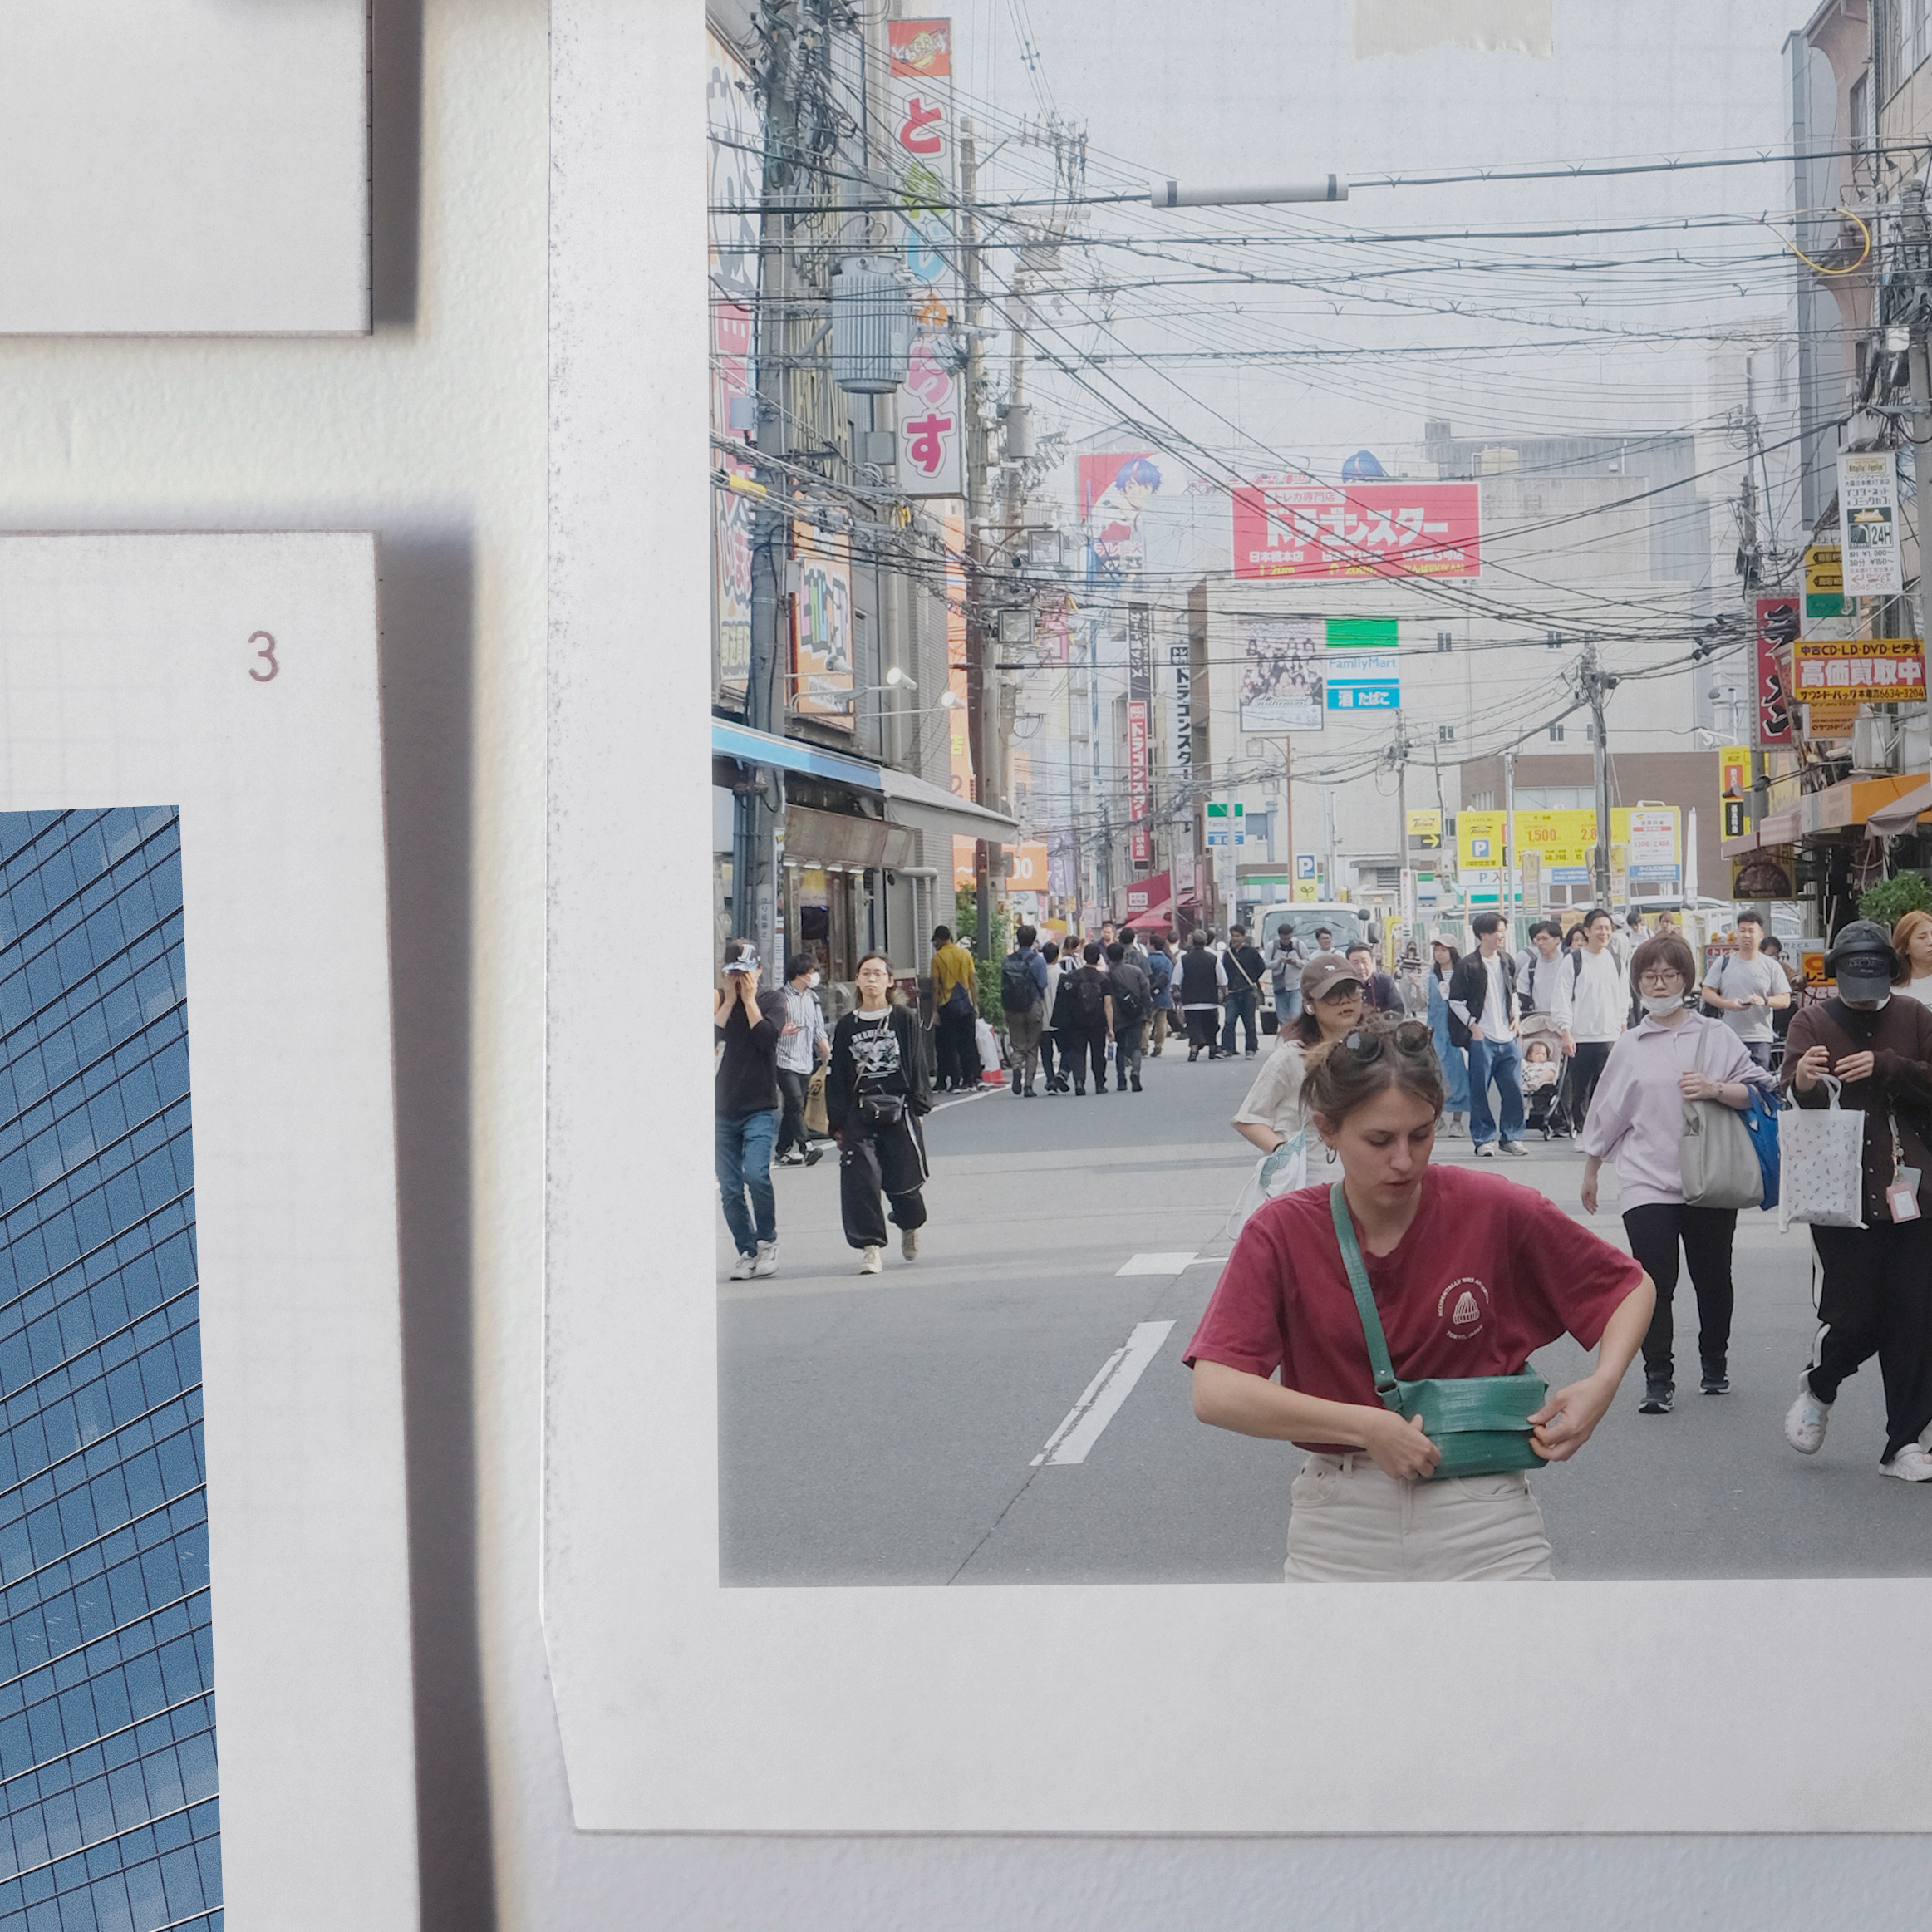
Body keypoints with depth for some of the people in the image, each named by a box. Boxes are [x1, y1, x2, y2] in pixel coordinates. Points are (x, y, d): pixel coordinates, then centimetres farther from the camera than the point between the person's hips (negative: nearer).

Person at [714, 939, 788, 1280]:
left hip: (760, 1108, -3)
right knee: (730, 1188, 2)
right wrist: (729, 1000, -8)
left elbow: (767, 1036, -13)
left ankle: (767, 1240, 0)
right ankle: (747, 1251, 15)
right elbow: (711, 1036, -10)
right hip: (723, 1108, 3)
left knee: (756, 1175, -20)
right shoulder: (719, 1000, 8)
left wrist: (749, 1000, -7)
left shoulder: (772, 1000, 5)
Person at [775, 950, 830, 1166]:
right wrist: (782, 1031, -26)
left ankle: (784, 1151, 13)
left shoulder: (812, 998, 14)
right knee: (796, 1102, -18)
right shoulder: (782, 997, -8)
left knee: (794, 1108, 8)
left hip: (805, 1063, 7)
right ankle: (806, 1146, -24)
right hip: (785, 1060, -7)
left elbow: (819, 1032, 18)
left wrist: (829, 1055, 11)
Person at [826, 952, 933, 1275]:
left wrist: (918, 1108, -2)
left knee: (903, 1178, 3)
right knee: (860, 1178, -12)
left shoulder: (904, 1020, 4)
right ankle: (869, 1245, -6)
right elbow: (837, 1076, 9)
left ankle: (910, 1227, 34)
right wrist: (838, 1123, 4)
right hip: (859, 1112, 2)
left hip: (898, 1109, -2)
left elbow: (917, 1066, 5)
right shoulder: (846, 1027, 9)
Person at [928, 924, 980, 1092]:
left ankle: (955, 1082, -3)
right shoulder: (965, 955, 5)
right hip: (966, 1004, 4)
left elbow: (936, 986, -7)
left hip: (947, 1006, -4)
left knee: (948, 1046, 1)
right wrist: (975, 1004, 10)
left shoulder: (938, 958, -5)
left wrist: (935, 1010, -4)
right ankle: (970, 1080, 8)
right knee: (967, 1044, 8)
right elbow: (973, 981, 5)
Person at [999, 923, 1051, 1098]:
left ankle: (1017, 1067, -23)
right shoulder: (1038, 961, -5)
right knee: (1032, 1048, 6)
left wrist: (1004, 1011, 13)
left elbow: (1002, 988, 5)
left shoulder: (1006, 961, 3)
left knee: (1018, 1046, 9)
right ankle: (1028, 1086, 2)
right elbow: (1043, 987, -6)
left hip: (1013, 1010, 2)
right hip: (1033, 1007, -2)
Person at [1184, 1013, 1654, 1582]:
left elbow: (1632, 1287, 8)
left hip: (1484, 1530, 0)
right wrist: (1370, 1428, -21)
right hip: (1339, 1534, 0)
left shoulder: (1494, 1210, -7)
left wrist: (1602, 1384, -11)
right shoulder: (1283, 1232, -7)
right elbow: (1215, 1392, -18)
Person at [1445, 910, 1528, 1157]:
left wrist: (1515, 1016, 13)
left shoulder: (1505, 961, 11)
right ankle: (1484, 1139, 7)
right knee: (1479, 1091, -1)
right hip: (1482, 1039, -5)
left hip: (1507, 1037, 5)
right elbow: (1456, 1001, -5)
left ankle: (1512, 1137, 13)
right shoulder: (1468, 965, -7)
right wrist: (1473, 1026, -8)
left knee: (1514, 1089, 3)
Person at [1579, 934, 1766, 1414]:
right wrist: (1590, 1172, 18)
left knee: (1713, 1279, 10)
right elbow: (1606, 1113, 15)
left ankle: (1715, 1365, 30)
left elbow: (1755, 1091, 2)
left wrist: (1715, 1090, -16)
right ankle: (1658, 1380, -7)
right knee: (1654, 1283, -11)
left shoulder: (1715, 1036, 6)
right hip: (1646, 1181, 0)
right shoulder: (1628, 1046, 9)